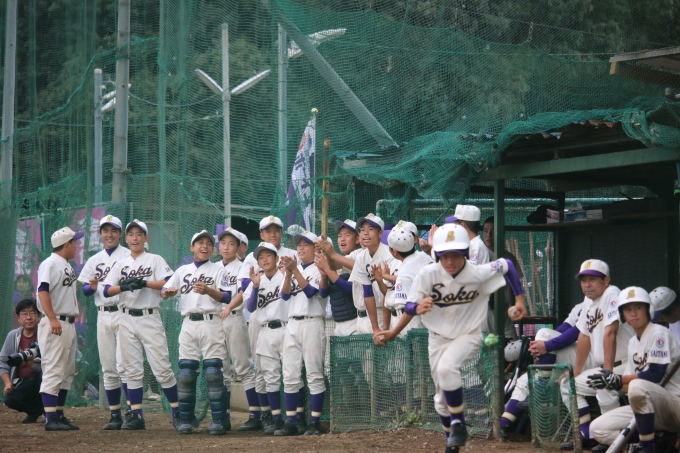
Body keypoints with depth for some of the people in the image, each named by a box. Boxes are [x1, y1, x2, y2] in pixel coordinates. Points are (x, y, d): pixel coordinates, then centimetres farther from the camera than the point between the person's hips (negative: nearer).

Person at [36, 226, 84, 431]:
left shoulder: (67, 266, 19)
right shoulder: (50, 264, -11)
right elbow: (43, 291, -21)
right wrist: (53, 320, -28)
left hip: (69, 324, 10)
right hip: (56, 324, -10)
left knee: (68, 372, 13)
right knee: (54, 370, -11)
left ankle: (59, 415, 19)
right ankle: (50, 419, -12)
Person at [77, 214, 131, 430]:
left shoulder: (128, 256, 1)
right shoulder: (94, 260, 17)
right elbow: (85, 290, 14)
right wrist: (91, 287, -9)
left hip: (123, 313, -5)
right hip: (103, 316, 5)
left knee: (123, 364, -13)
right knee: (108, 369, 6)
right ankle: (115, 415, 11)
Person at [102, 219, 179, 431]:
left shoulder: (155, 260, 3)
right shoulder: (121, 264, 14)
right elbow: (106, 290, 4)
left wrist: (145, 283, -20)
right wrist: (123, 287, -15)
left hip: (149, 317, -4)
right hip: (127, 320, 4)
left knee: (161, 367, -8)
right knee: (132, 370, 4)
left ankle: (177, 411, -2)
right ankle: (136, 415, 7)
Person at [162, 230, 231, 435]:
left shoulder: (217, 269, 8)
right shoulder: (183, 270, 17)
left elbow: (226, 297, -4)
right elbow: (163, 291, 9)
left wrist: (208, 290, -21)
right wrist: (168, 292, -14)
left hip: (211, 323, -3)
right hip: (188, 324, 3)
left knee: (213, 371, -9)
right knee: (185, 373, 0)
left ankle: (219, 420, -7)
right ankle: (185, 420, 7)